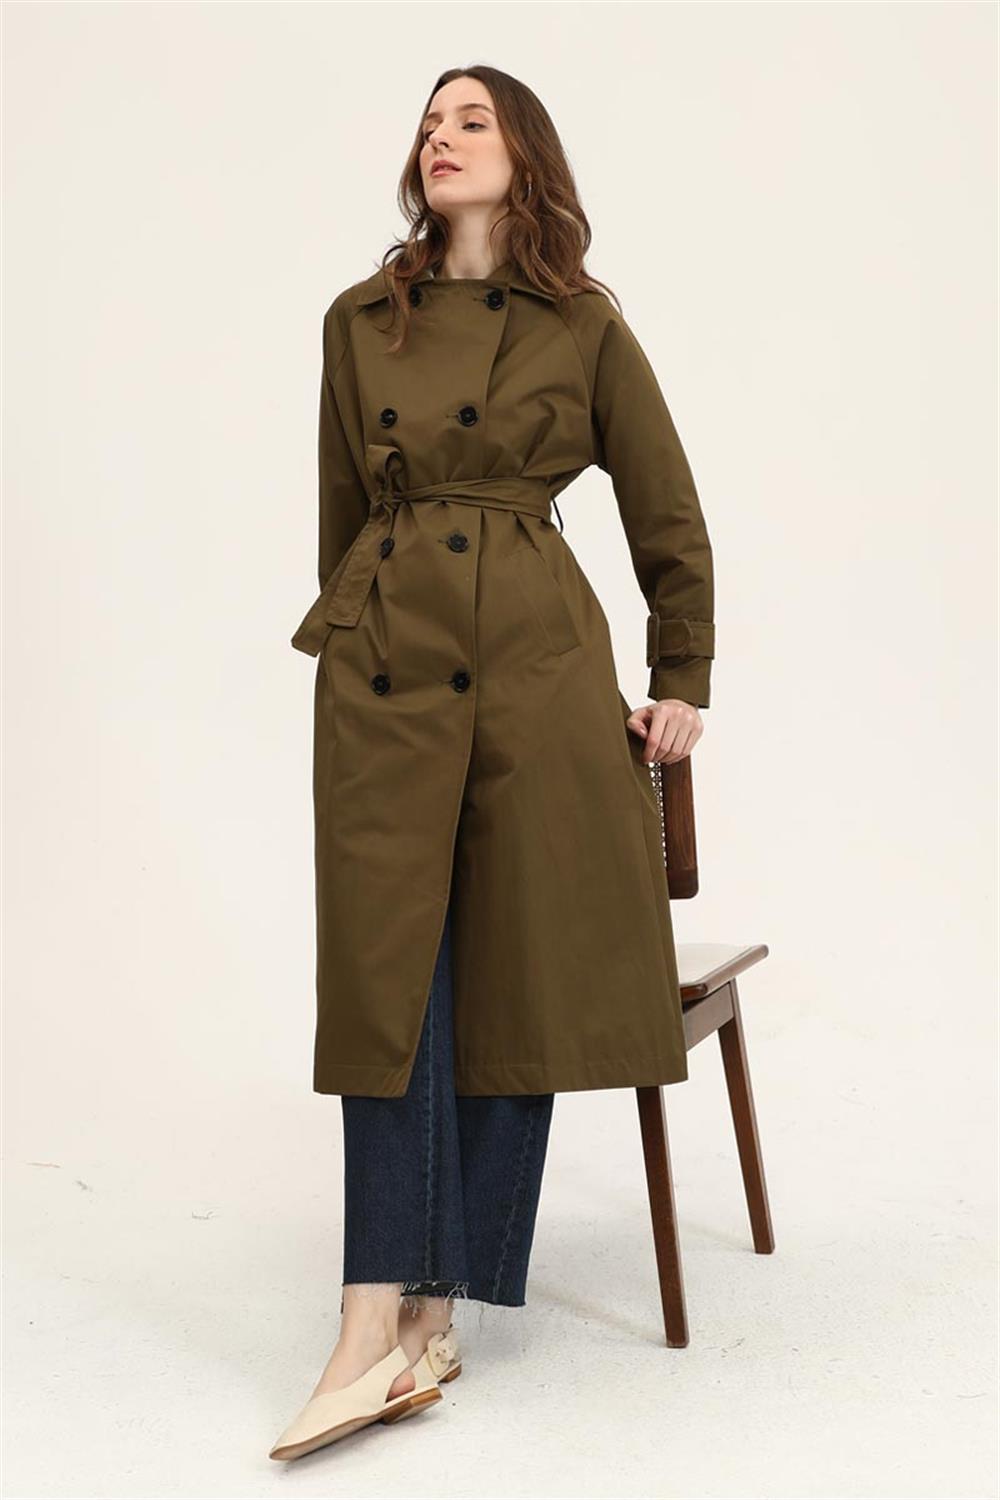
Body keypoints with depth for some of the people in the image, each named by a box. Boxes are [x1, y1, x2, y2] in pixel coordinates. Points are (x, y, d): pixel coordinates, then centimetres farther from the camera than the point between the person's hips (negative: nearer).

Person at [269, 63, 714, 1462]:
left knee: (517, 969, 0)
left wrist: (683, 682, 8)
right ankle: (384, 1324, -2)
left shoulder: (584, 327, 6)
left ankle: (430, 1307, 11)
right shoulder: (360, 322, 12)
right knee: (391, 970, -4)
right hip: (386, 664, 2)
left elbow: (671, 521, 10)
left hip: (538, 662, -1)